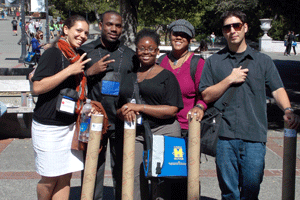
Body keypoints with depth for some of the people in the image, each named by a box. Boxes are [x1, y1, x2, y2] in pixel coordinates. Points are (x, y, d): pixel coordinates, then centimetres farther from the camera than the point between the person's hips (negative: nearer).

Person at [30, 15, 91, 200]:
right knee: (50, 180, 4)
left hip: (71, 125, 7)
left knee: (65, 178, 6)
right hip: (48, 126, -7)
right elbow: (38, 87, -22)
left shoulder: (79, 57, 12)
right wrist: (70, 70, -22)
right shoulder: (53, 54, -11)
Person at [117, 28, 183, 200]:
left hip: (163, 131, -4)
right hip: (135, 133, 5)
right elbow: (119, 109, 22)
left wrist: (138, 108, -13)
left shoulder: (166, 75, 2)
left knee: (160, 181, -4)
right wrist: (125, 113, -4)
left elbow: (172, 110, -8)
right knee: (134, 181, 0)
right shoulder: (130, 77, 18)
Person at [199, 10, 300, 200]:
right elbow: (206, 96, 6)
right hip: (224, 135, 0)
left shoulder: (263, 61, 12)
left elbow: (278, 90, 3)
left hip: (254, 136, 0)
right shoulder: (213, 62, 12)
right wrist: (230, 79, -6)